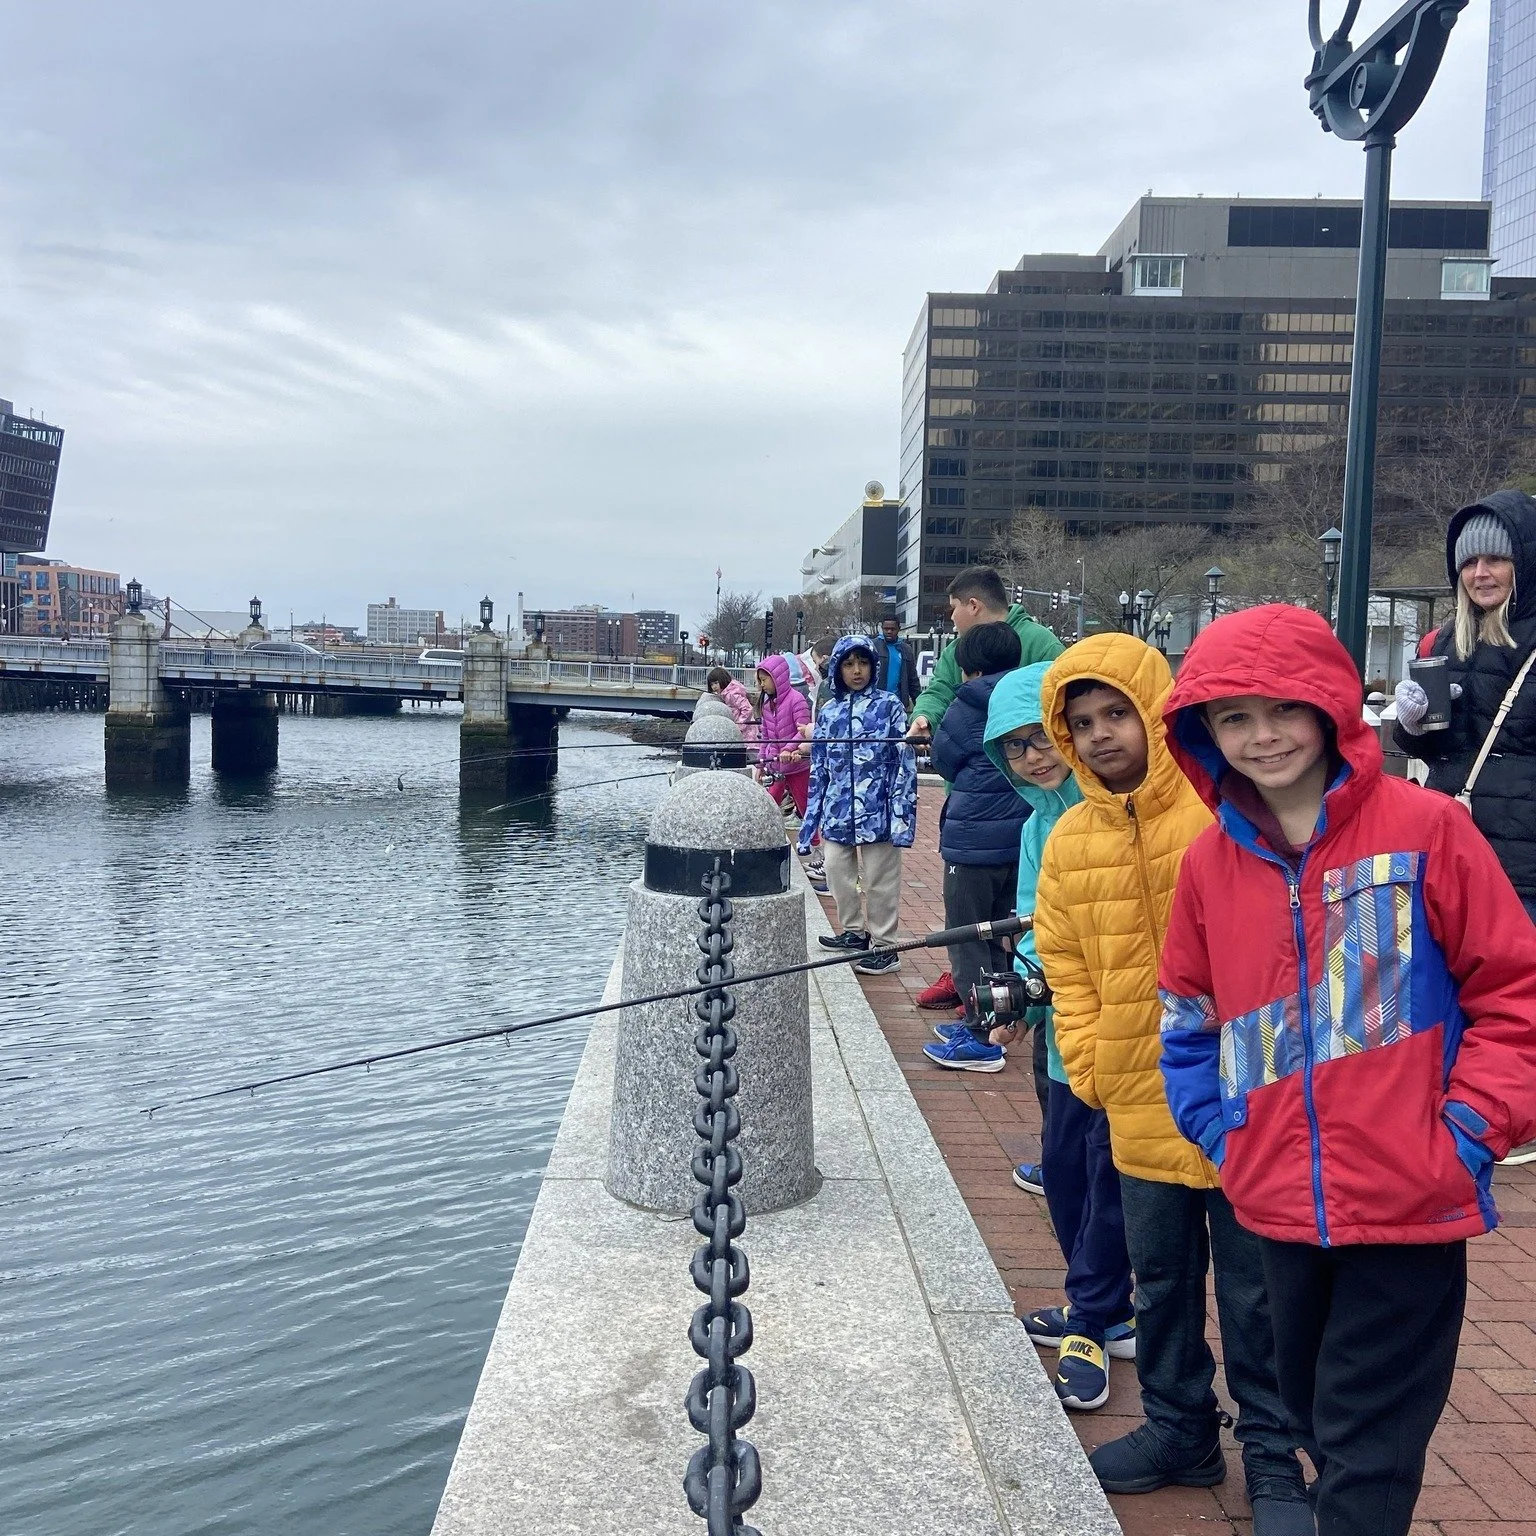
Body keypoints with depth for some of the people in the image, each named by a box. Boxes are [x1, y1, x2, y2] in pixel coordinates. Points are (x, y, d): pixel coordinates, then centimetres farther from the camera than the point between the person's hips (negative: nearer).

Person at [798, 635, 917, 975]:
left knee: (879, 880, 2)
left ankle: (884, 946, 13)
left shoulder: (889, 706, -2)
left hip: (877, 811, -4)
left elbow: (905, 764, -6)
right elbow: (819, 771, 13)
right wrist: (810, 819, 11)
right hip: (837, 812, 5)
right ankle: (853, 932, 29)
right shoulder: (828, 713, 10)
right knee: (838, 873, 10)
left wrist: (902, 814, -14)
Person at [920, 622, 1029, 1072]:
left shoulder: (968, 707, -12)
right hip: (1020, 837, 7)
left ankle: (979, 1039, 3)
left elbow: (944, 760, -1)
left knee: (965, 937, 2)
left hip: (973, 839, -7)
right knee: (997, 934, 17)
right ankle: (983, 1023, 26)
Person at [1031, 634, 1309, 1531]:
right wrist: (1089, 1069, 3)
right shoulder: (1072, 841, 2)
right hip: (1142, 1107, 4)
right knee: (1162, 1280, 18)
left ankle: (1273, 1457, 27)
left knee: (1257, 1290, 9)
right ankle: (1181, 1430, 37)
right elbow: (1067, 967, 10)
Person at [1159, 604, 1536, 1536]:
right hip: (1282, 1206, 5)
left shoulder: (1424, 828, -10)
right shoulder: (1211, 861, 2)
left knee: (1367, 1447, 4)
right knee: (1314, 1410, 23)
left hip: (1411, 1203, -4)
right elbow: (1188, 1017, 13)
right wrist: (1221, 1133, 4)